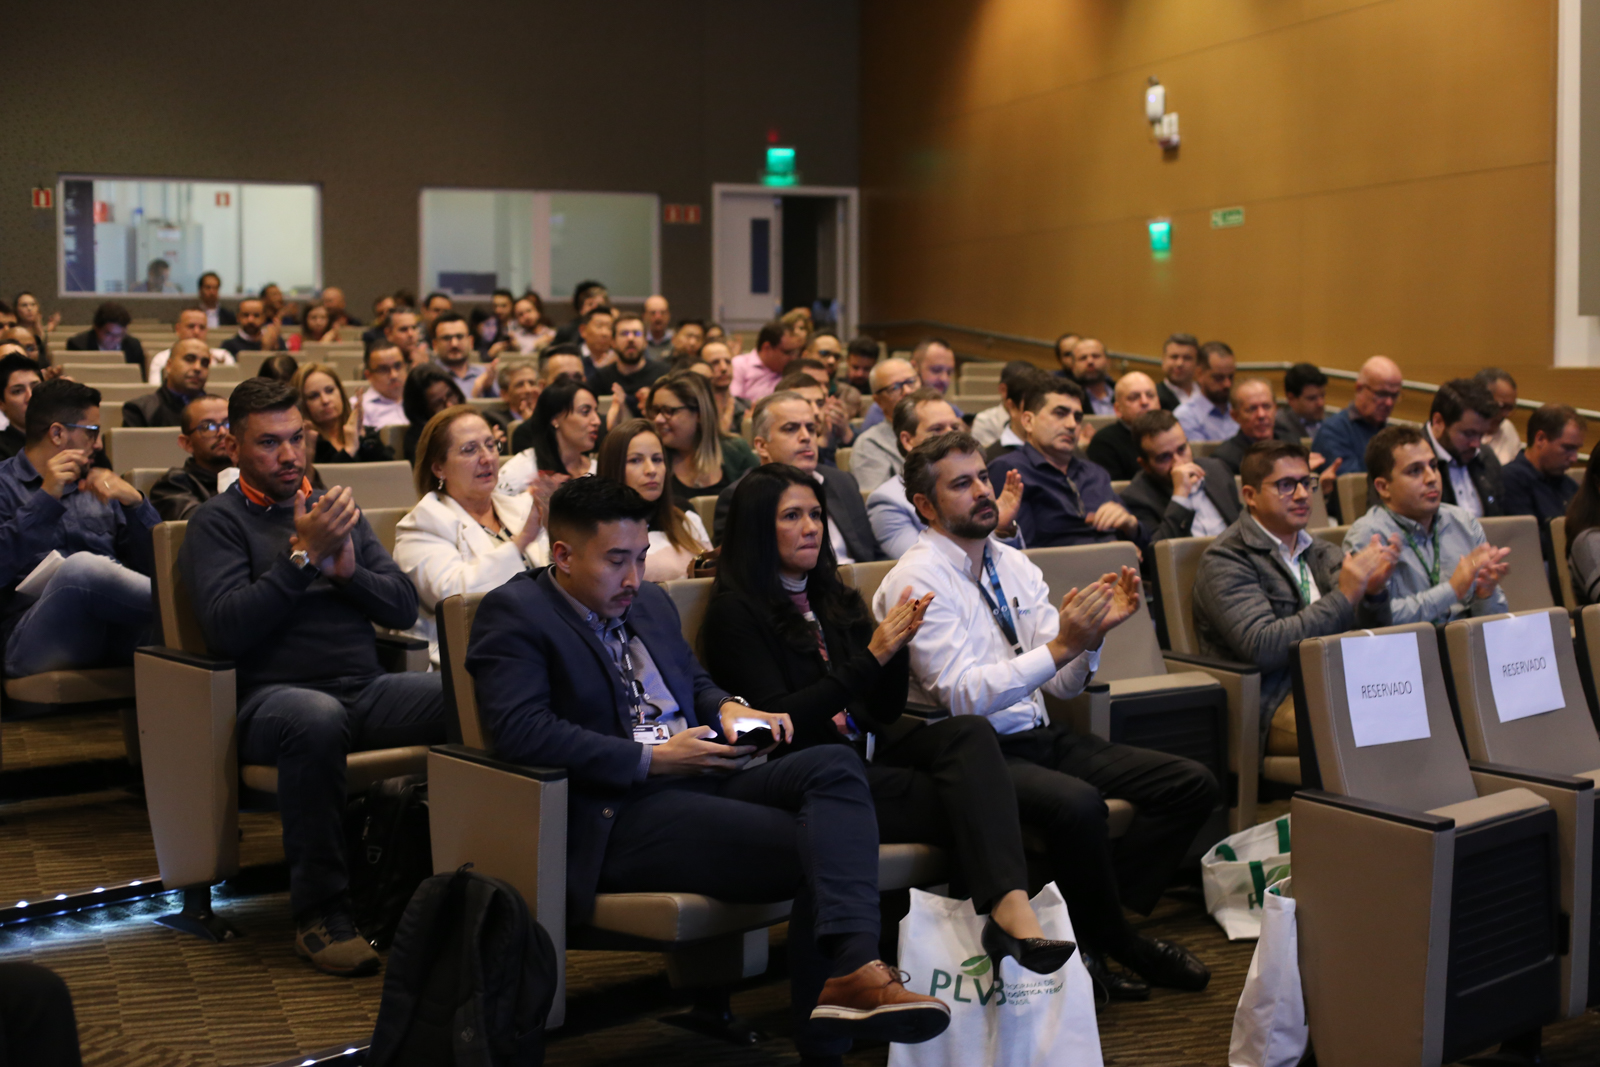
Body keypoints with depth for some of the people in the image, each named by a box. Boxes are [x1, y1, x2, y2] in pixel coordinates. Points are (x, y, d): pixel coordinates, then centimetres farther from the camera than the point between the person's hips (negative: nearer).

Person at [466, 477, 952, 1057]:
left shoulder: (650, 601, 23)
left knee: (835, 765, -23)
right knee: (817, 844, -24)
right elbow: (519, 730, -16)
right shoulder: (513, 613, -2)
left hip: (705, 777, 8)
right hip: (618, 815, -8)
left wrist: (726, 707, 8)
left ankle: (853, 969, -38)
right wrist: (649, 760, -16)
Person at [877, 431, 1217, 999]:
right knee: (1076, 803, -36)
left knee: (1193, 783, -7)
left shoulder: (1013, 563, 11)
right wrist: (1060, 645, -27)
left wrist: (1095, 630, -9)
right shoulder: (916, 580, -10)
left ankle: (1095, 927, -4)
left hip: (1040, 737, 8)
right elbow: (964, 696, -21)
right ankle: (1112, 942, -9)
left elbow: (1064, 684, 11)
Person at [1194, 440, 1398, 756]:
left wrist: (1374, 590, -3)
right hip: (1275, 706, -7)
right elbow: (1262, 650, -15)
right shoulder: (1224, 560, -1)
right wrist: (1344, 597, -14)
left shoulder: (1323, 553, 20)